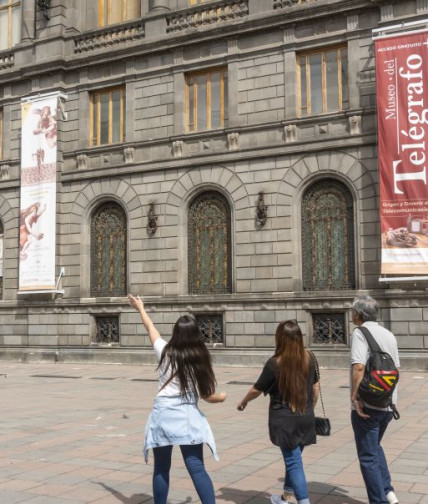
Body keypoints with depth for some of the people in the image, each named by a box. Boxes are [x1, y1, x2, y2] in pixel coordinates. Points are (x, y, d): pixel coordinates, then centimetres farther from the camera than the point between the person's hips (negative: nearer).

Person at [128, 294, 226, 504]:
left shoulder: (165, 351, 3)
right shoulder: (199, 359, -2)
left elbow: (150, 327, 21)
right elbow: (208, 396, 2)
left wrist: (140, 308, 39)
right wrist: (222, 396, 25)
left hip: (163, 415, 2)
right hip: (187, 417, -2)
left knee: (161, 469, 12)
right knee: (197, 468, -3)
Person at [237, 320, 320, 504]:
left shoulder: (274, 363, -16)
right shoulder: (310, 358, -3)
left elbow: (257, 390, -5)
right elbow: (316, 388, 6)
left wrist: (243, 402, 14)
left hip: (284, 420, -5)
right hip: (306, 418, 5)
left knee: (293, 462, 1)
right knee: (293, 459, 20)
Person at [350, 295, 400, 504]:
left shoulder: (360, 333, -12)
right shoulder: (389, 334, 10)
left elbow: (359, 367, -25)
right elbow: (395, 368, 15)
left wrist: (354, 397, -20)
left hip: (367, 404, -7)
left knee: (368, 456, 5)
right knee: (375, 446, 26)